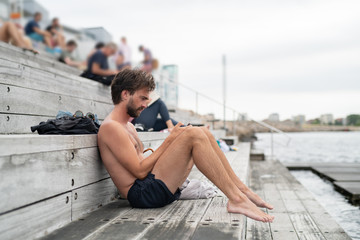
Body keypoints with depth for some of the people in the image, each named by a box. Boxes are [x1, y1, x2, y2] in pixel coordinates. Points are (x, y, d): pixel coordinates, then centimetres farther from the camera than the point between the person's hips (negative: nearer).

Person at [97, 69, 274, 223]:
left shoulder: (128, 126, 23)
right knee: (193, 134, -22)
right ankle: (237, 199, -24)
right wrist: (169, 140, -9)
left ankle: (242, 190, -1)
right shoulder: (110, 127, -10)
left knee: (203, 133, 3)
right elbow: (140, 171, -15)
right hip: (143, 193, -10)